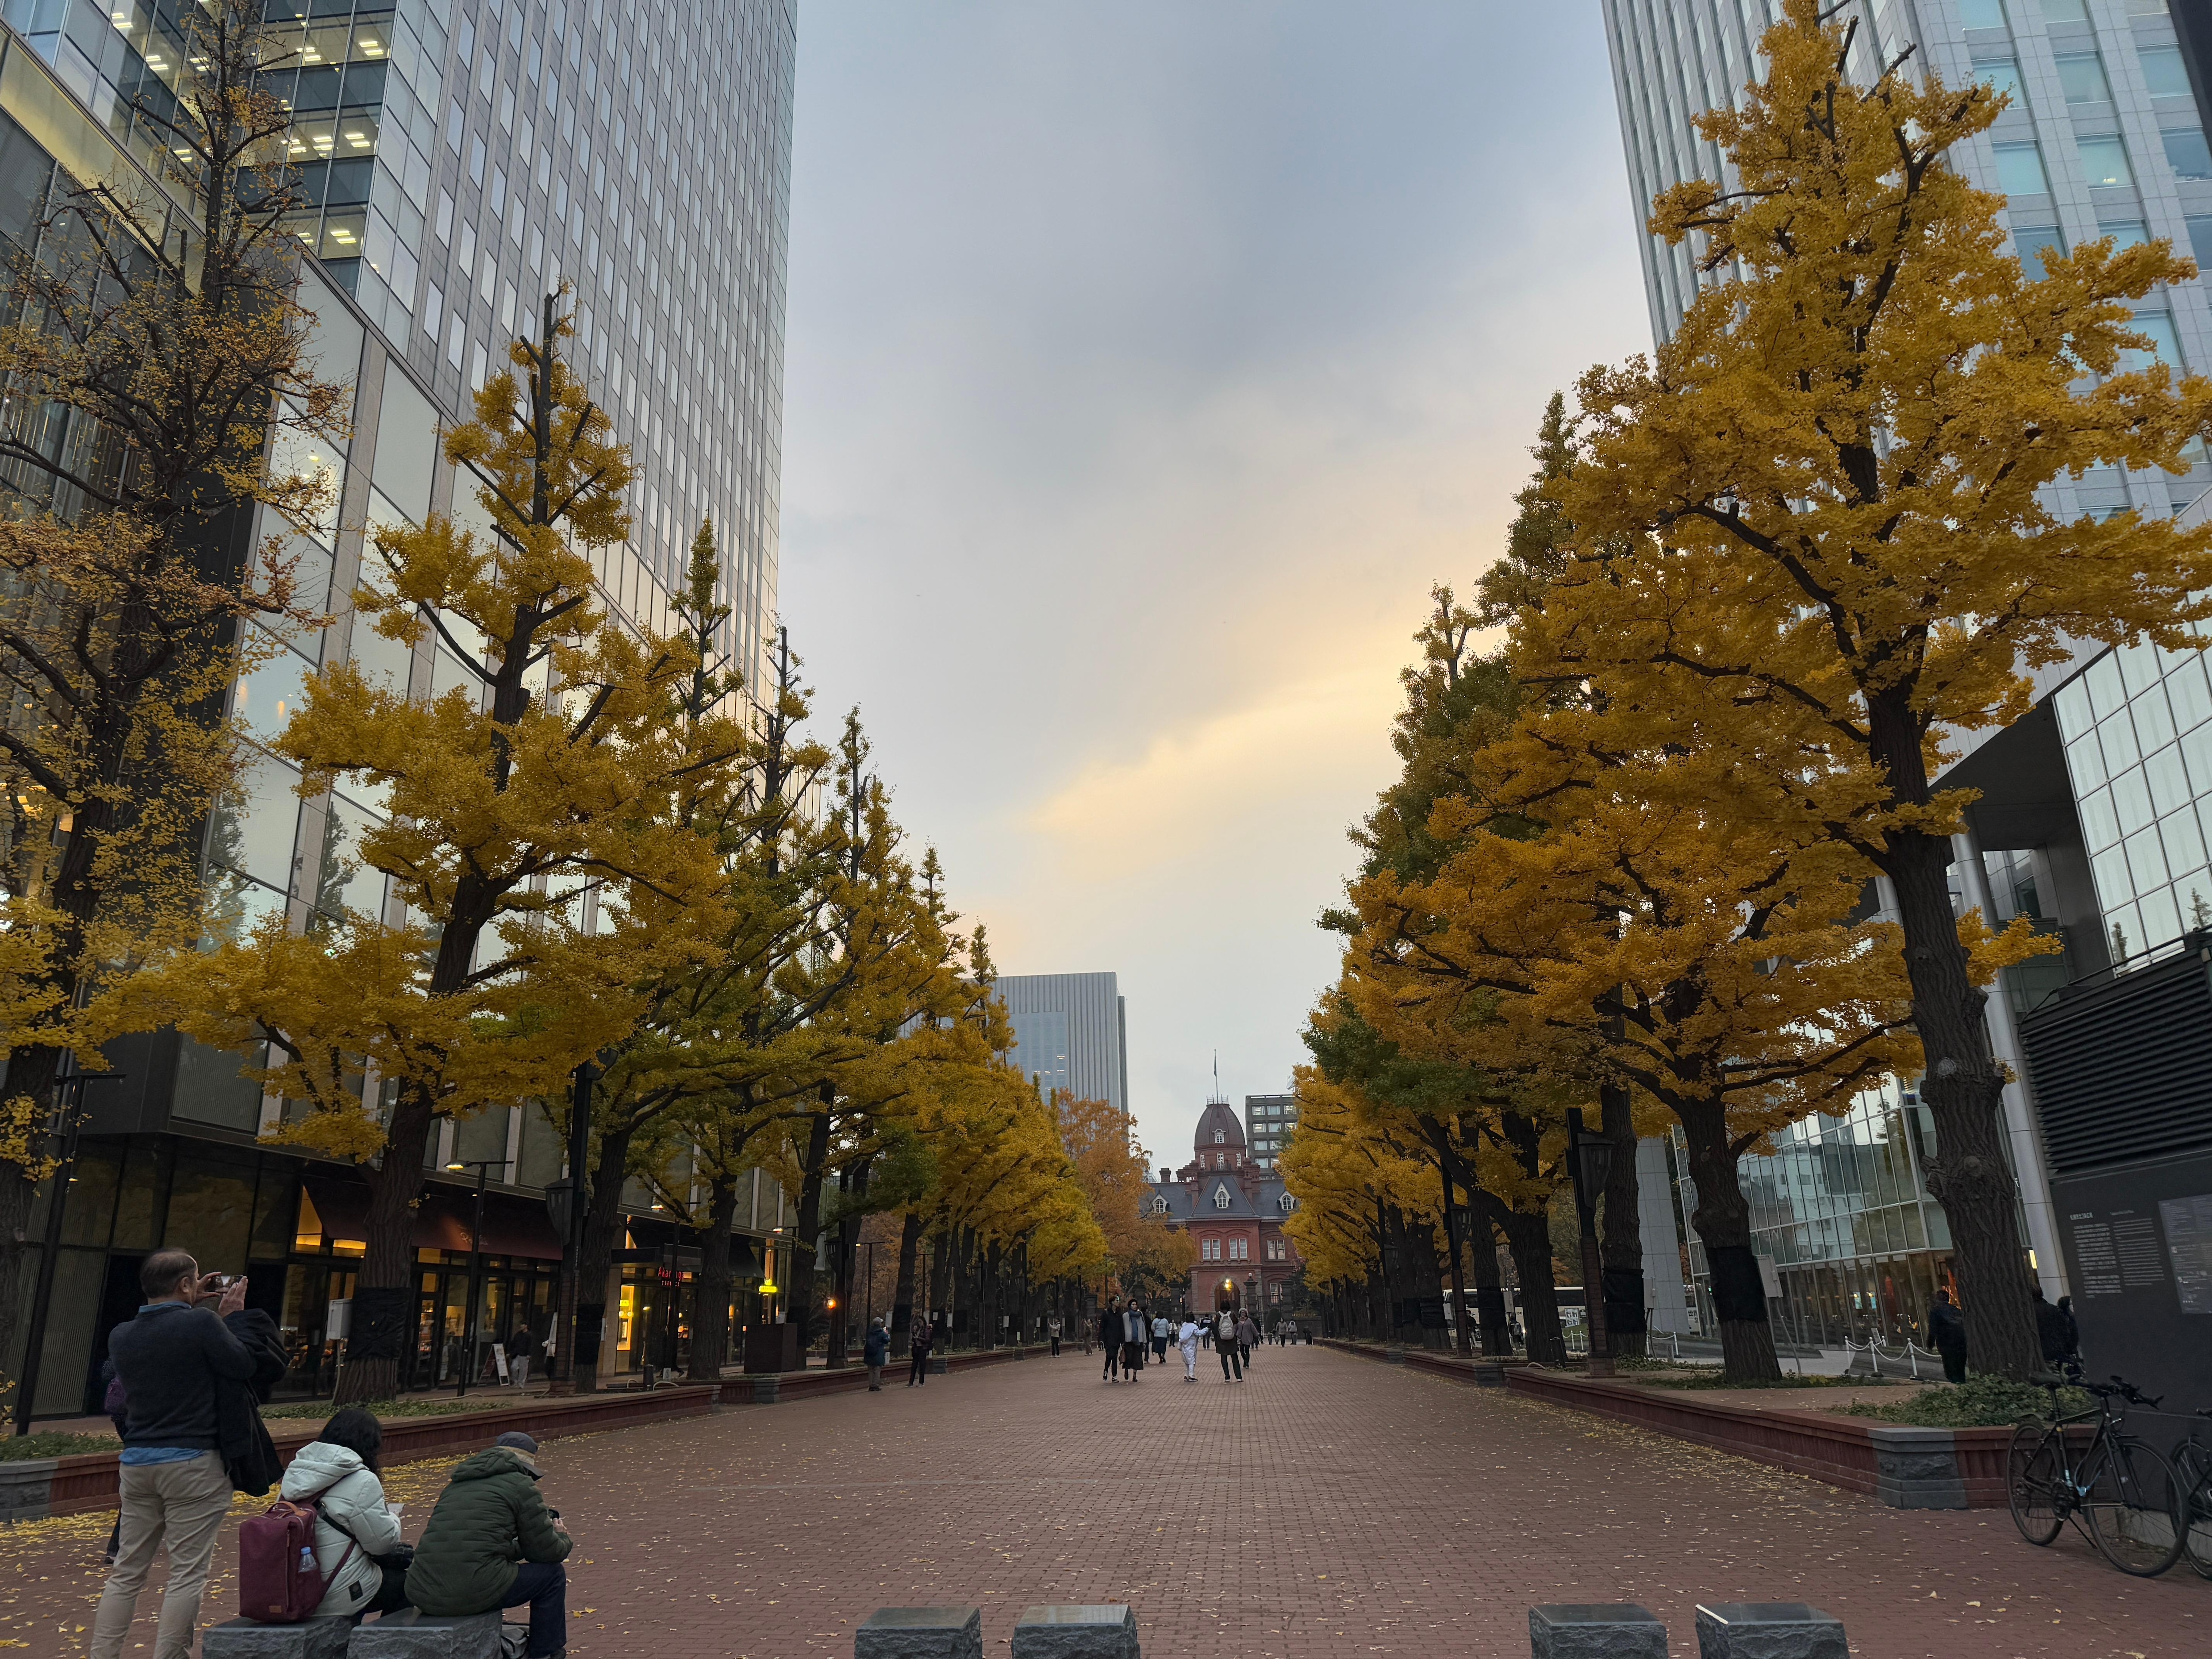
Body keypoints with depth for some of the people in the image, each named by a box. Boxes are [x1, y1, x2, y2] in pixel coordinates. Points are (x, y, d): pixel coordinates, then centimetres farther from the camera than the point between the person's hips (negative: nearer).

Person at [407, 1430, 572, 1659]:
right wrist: (563, 1539, 27)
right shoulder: (520, 1485, 2)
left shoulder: (458, 1483, 22)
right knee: (552, 1574, 15)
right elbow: (546, 1552, 6)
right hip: (473, 1593, -7)